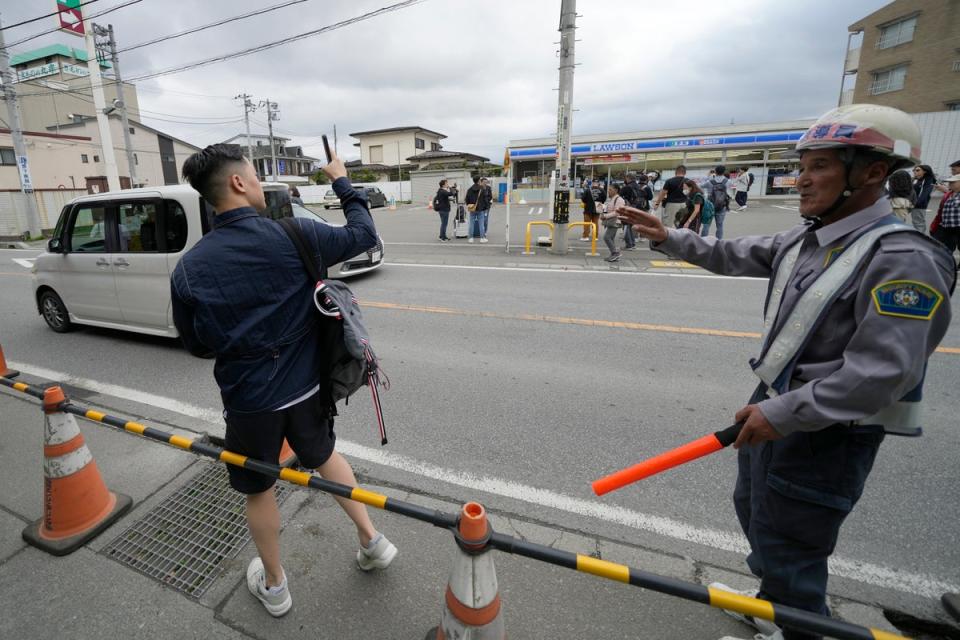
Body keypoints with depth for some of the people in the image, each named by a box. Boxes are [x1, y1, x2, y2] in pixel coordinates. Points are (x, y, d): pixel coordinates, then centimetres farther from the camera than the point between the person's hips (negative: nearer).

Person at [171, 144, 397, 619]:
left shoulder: (188, 268, -9)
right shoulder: (293, 236, -15)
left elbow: (196, 345, 2)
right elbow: (364, 235, -1)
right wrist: (341, 181, 10)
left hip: (248, 400, 0)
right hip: (306, 387, 1)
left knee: (258, 490, 21)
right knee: (325, 457, 27)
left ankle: (273, 586, 42)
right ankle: (372, 540, 34)